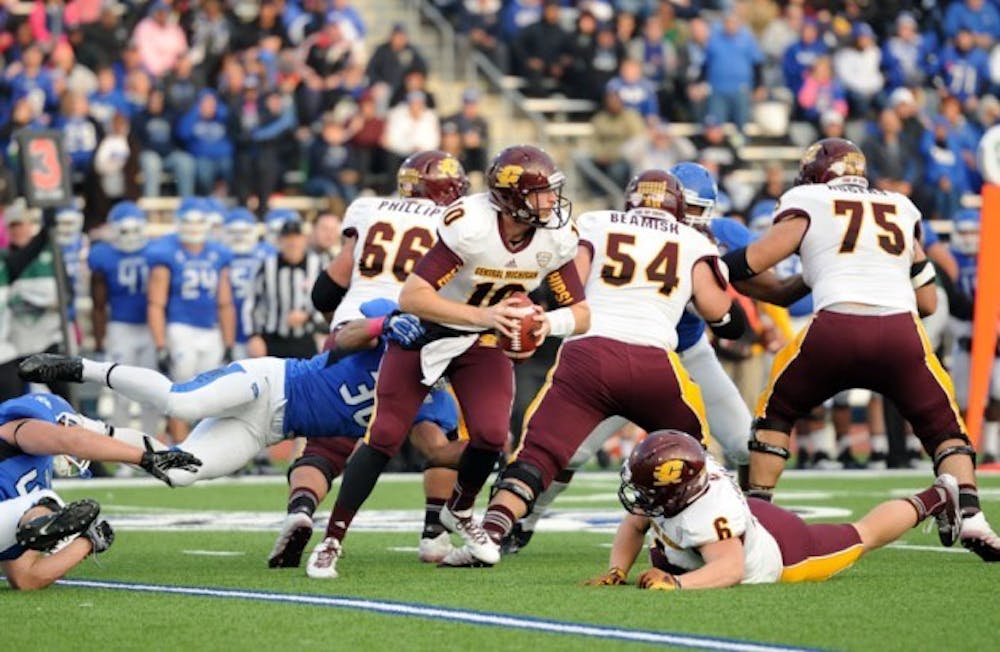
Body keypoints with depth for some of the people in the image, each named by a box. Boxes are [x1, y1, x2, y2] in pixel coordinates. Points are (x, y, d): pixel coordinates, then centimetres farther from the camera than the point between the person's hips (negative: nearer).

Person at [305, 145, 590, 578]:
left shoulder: (556, 239, -17)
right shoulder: (470, 226, -33)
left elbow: (581, 313, -10)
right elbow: (412, 296, -34)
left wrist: (549, 323, -32)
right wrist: (483, 315, -42)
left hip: (482, 344, 4)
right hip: (424, 329, -4)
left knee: (491, 433, -14)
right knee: (384, 436, -9)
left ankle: (459, 512, 18)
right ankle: (332, 542, 1)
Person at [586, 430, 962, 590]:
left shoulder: (705, 513, -47)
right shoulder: (661, 489, -26)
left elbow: (729, 569, -54)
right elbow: (634, 527, -10)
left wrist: (675, 584, -67)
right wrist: (617, 571, -26)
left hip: (783, 552, -7)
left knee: (862, 537, 19)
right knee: (660, 560, 30)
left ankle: (933, 500, 46)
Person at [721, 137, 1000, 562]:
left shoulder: (808, 205, 15)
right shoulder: (901, 211, 26)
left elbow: (756, 260, 3)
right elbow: (928, 301, 27)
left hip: (835, 330, -2)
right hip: (901, 334, 2)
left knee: (777, 412, 23)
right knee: (943, 427, 17)